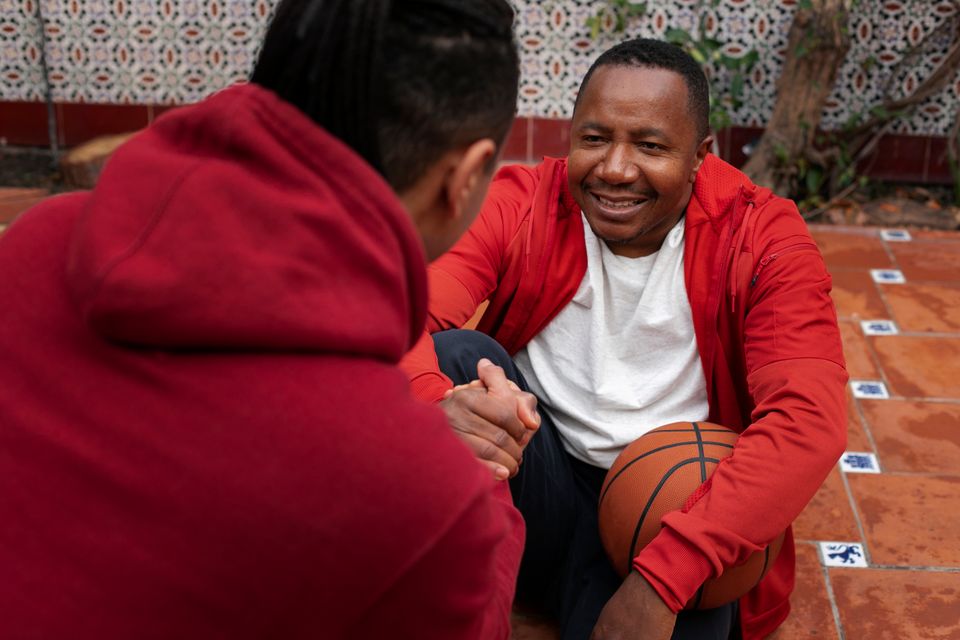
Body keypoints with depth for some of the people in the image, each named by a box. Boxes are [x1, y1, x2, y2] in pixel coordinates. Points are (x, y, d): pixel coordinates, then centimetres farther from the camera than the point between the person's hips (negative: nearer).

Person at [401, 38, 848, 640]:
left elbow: (809, 421, -24)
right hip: (535, 487, 3)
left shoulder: (761, 240, -11)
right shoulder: (521, 203, -7)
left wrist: (661, 577, -34)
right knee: (456, 352, -24)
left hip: (674, 516, -2)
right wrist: (435, 407, -45)